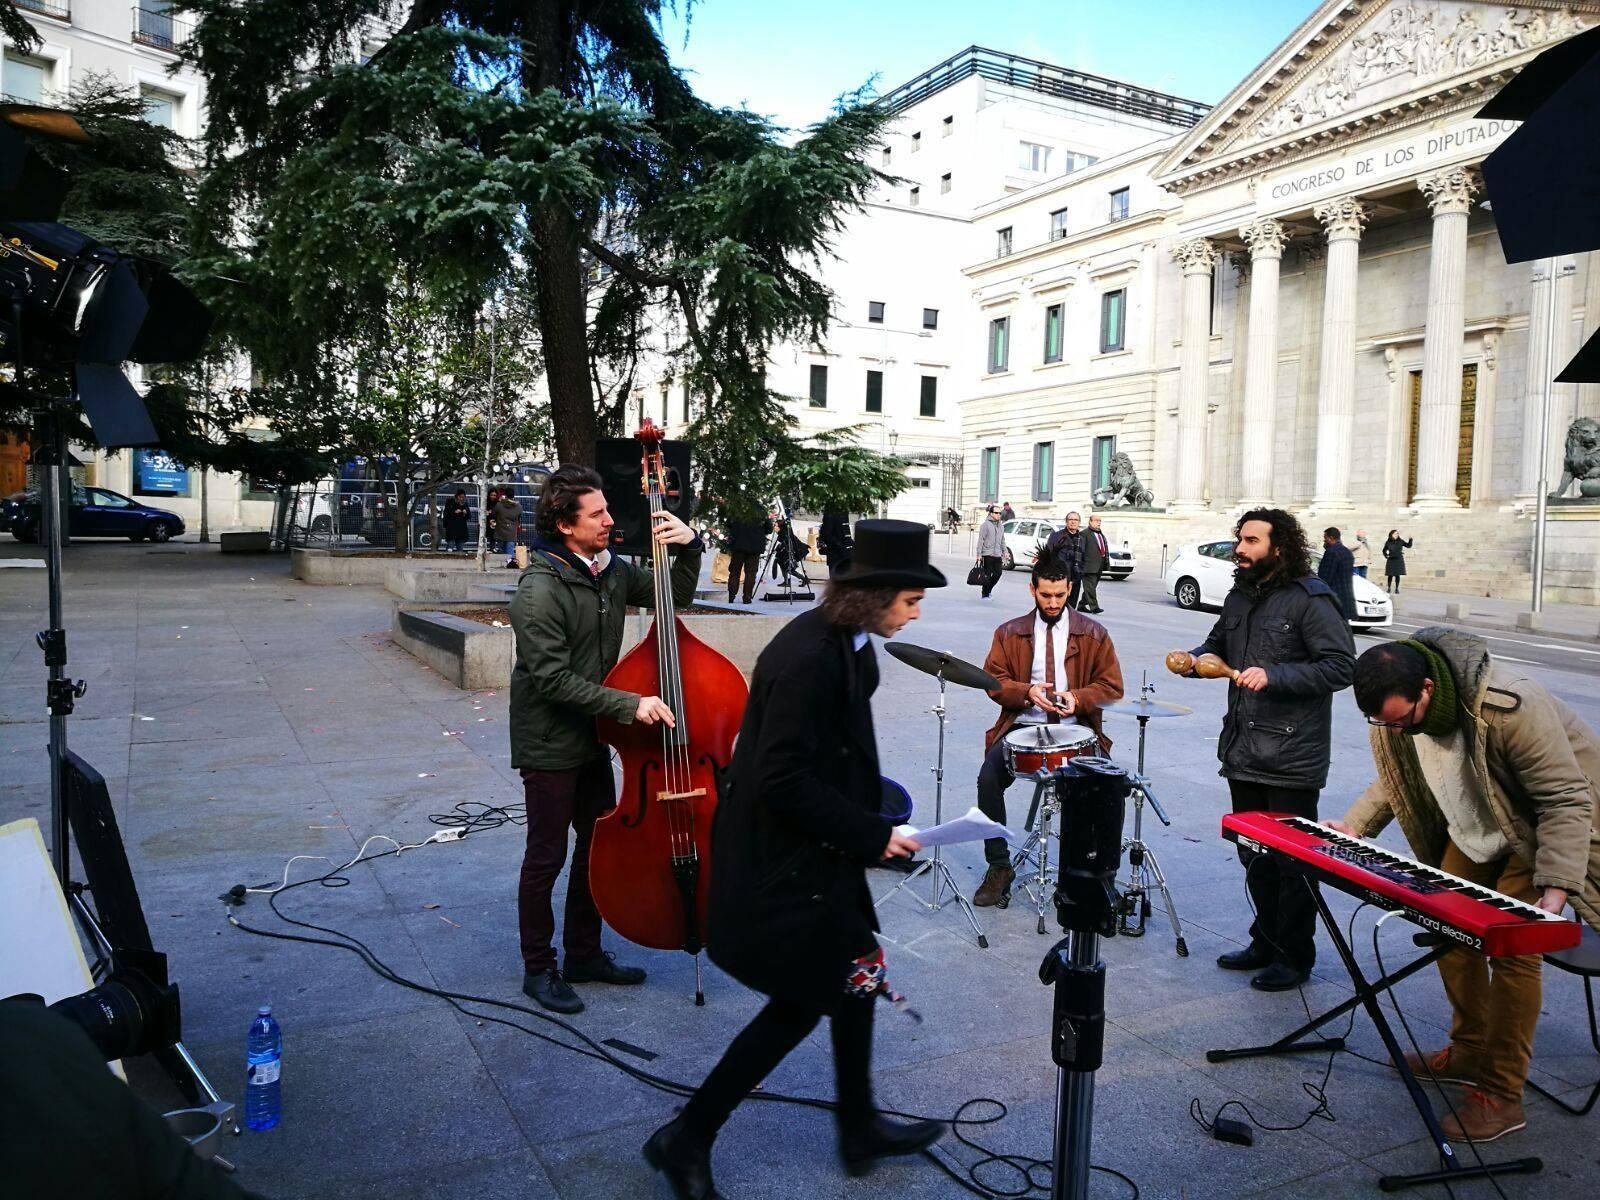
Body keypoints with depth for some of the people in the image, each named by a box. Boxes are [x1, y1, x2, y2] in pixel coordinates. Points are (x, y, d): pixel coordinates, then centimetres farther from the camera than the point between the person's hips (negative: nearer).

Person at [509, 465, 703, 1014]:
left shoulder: (612, 570, 1)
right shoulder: (541, 588, -22)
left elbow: (675, 595, 13)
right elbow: (552, 679, -25)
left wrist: (689, 546, -5)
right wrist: (629, 705, -28)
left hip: (592, 739, 8)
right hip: (549, 744, -8)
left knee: (600, 844, 16)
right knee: (547, 856, 5)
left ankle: (584, 954, 33)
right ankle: (539, 969, 23)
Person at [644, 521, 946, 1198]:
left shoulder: (847, 645, 3)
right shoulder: (807, 657, -27)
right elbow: (781, 780, -28)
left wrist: (870, 822, 3)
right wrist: (871, 834, -22)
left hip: (816, 852, 10)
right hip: (779, 863, -10)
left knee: (854, 977, 18)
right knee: (798, 1005, 3)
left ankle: (860, 1131, 38)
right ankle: (686, 1140, 21)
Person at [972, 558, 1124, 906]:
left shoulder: (1093, 634, 5)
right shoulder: (1010, 633, 8)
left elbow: (1112, 687, 4)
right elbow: (993, 681, 6)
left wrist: (1078, 698, -15)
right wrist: (1026, 692, -14)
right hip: (1022, 726, 1)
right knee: (988, 778, -24)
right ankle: (998, 867, -9)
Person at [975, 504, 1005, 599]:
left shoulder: (1000, 525, 15)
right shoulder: (985, 524, -7)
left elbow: (1002, 540, 22)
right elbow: (980, 540, -9)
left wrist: (1004, 552, 14)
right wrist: (979, 554, -13)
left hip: (997, 555, 6)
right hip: (987, 555, -6)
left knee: (997, 573, 5)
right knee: (987, 575, -3)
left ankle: (988, 590, 24)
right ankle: (985, 594, 4)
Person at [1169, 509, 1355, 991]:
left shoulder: (1311, 599, -12)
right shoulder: (1240, 596, 12)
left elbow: (1341, 666, -18)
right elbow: (1219, 644, 25)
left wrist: (1274, 676, -25)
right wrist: (1194, 659, 4)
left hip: (1292, 758, -8)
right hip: (1244, 752, 8)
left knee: (1292, 860, 4)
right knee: (1254, 856, 17)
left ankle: (1295, 957, 18)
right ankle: (1266, 942, 32)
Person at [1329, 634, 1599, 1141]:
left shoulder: (1511, 708, -38)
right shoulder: (1395, 710, -16)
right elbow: (1399, 776, 4)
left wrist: (1554, 892, -39)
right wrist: (1353, 825, -9)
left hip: (1546, 823, -7)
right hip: (1478, 824, 7)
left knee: (1510, 947, -12)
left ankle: (1501, 1097, -2)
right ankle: (1469, 1052, 23)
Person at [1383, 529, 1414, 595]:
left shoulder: (1400, 541, 2)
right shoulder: (1388, 542, 1)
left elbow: (1408, 546, 3)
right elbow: (1384, 550, 14)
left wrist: (1410, 539, -10)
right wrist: (1386, 556, 1)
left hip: (1399, 560, 1)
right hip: (1391, 560, -1)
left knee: (1397, 575, 2)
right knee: (1390, 575, 0)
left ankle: (1396, 589, 9)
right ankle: (1389, 588, 12)